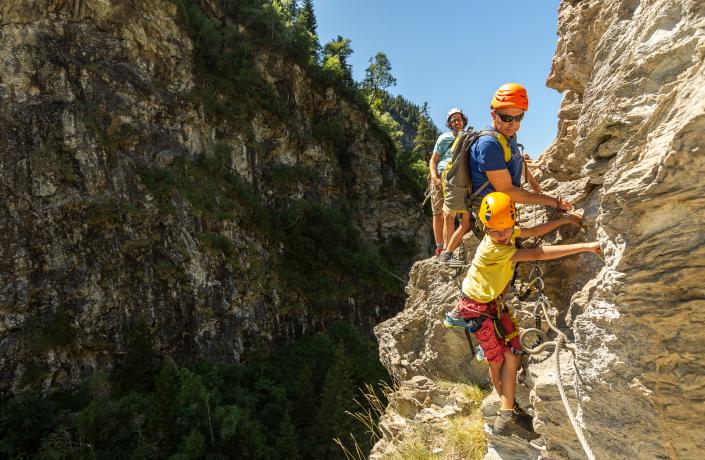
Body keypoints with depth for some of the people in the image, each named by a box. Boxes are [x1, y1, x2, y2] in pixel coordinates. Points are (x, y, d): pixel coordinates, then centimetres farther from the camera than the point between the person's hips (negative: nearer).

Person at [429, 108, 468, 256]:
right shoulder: (444, 138, 8)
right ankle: (439, 247, 9)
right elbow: (433, 160, 4)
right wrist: (434, 177, -12)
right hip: (440, 178, 0)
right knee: (438, 214, 1)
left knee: (448, 215, -11)